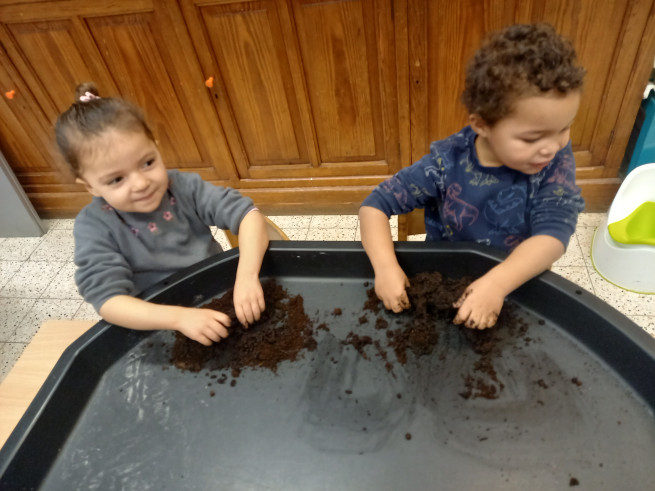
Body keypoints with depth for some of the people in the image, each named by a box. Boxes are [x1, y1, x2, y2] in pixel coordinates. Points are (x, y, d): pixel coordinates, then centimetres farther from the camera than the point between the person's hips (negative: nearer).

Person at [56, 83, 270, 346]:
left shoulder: (184, 187, -12)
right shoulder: (94, 227, -14)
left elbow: (248, 215, -18)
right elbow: (107, 299, -23)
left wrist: (247, 277, -35)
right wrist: (179, 317, -37)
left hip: (221, 301, 3)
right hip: (160, 328, -2)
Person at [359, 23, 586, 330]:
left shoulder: (556, 160, -16)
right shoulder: (447, 164, -20)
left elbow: (554, 232, -27)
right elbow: (375, 205, -17)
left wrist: (497, 284, -43)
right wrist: (385, 267, -34)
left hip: (518, 287, 0)